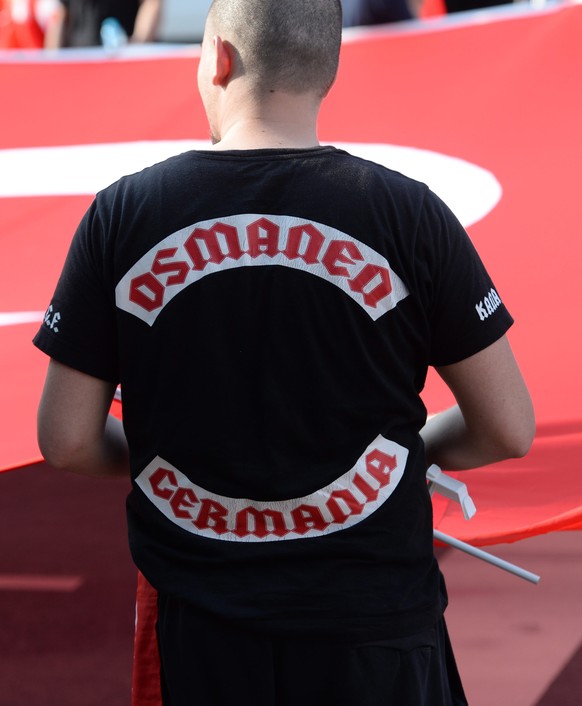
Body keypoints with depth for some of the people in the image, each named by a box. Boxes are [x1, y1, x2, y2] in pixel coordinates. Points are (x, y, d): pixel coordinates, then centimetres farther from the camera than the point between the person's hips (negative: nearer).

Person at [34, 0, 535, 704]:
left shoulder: (122, 214, -5)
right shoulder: (410, 215, -8)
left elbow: (68, 442, -3)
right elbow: (508, 430, -4)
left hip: (201, 631, 1)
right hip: (377, 619, -1)